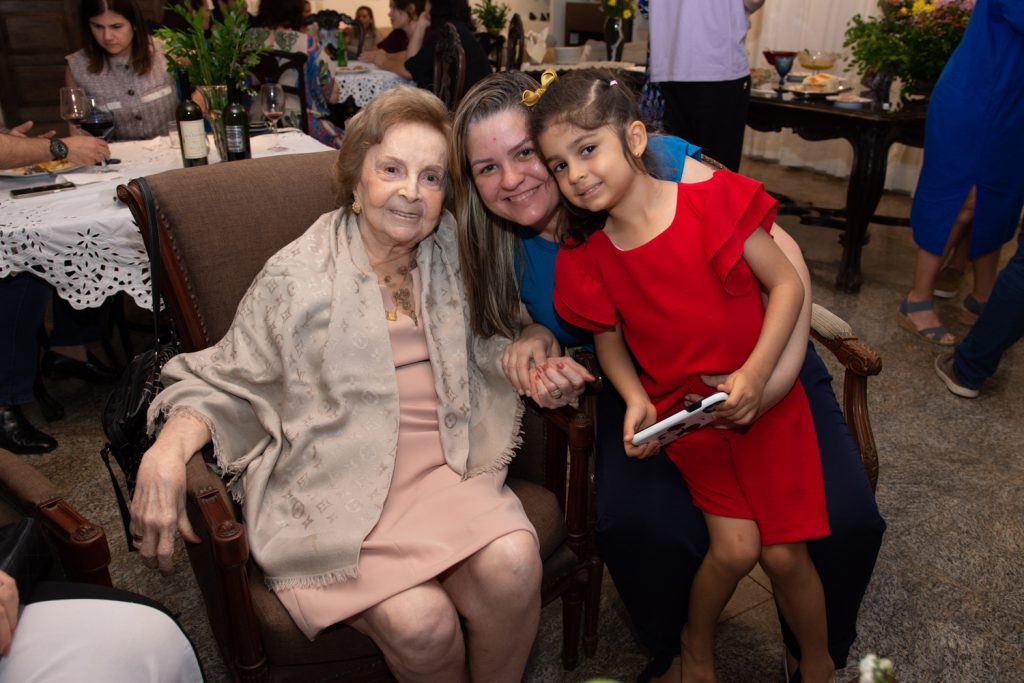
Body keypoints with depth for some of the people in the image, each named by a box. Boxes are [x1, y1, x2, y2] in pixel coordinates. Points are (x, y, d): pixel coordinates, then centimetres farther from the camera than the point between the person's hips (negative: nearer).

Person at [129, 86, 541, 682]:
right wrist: (168, 449, -15)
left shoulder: (454, 259, 10)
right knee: (418, 621, -25)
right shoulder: (298, 275, 0)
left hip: (443, 462, 3)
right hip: (337, 481, -2)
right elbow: (228, 385, 4)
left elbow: (498, 336, 23)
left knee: (512, 564, -26)